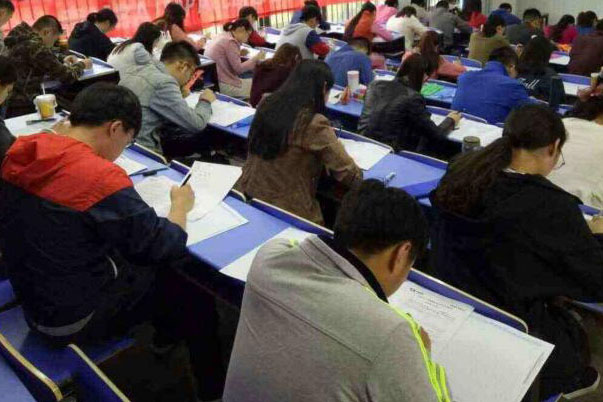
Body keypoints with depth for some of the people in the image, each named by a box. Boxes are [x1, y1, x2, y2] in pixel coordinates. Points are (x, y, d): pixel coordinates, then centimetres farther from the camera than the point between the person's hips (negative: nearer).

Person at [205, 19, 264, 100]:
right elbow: (239, 69, -14)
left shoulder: (222, 36, 15)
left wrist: (239, 53, 7)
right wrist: (256, 58, -4)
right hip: (223, 85, -10)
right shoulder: (230, 41, -14)